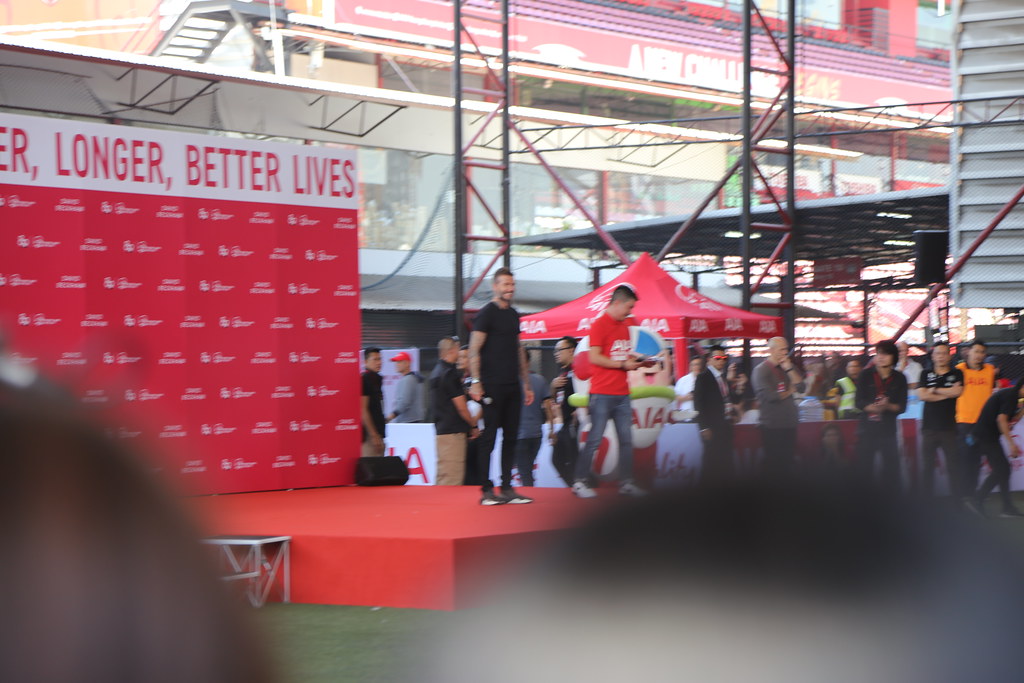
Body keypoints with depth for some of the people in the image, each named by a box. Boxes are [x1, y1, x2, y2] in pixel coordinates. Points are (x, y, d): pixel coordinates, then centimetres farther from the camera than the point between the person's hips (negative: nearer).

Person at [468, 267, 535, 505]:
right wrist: (475, 382, -19)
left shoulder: (513, 314, 17)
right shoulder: (486, 313, -5)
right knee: (489, 437, -5)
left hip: (512, 387, 7)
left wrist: (526, 383, 20)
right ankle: (486, 490, -2)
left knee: (511, 437, 7)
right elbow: (474, 349, -10)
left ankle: (507, 488, 11)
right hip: (492, 386, -7)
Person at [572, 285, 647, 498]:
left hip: (622, 394, 8)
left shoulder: (625, 324, 16)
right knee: (595, 439, -6)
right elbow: (594, 357, -15)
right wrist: (624, 365, -14)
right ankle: (580, 482, 0)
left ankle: (626, 483, 11)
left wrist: (634, 360, 8)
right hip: (602, 393, -8)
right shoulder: (599, 324, -8)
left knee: (626, 439, 6)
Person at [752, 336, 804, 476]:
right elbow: (771, 396, -16)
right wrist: (790, 391, 0)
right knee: (773, 465, -3)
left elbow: (800, 385, 3)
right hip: (772, 426, -6)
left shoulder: (787, 367, 14)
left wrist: (789, 369, -8)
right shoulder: (761, 370, -6)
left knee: (787, 464, 7)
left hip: (789, 424, 6)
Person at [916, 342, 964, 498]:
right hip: (929, 425, 1)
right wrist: (947, 393, -5)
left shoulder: (956, 374, 7)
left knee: (954, 465, -3)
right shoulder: (926, 375, 10)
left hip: (949, 426, -1)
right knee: (927, 465, 3)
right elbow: (922, 395, -4)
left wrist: (934, 390, -2)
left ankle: (958, 498, 2)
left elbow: (957, 391, -10)